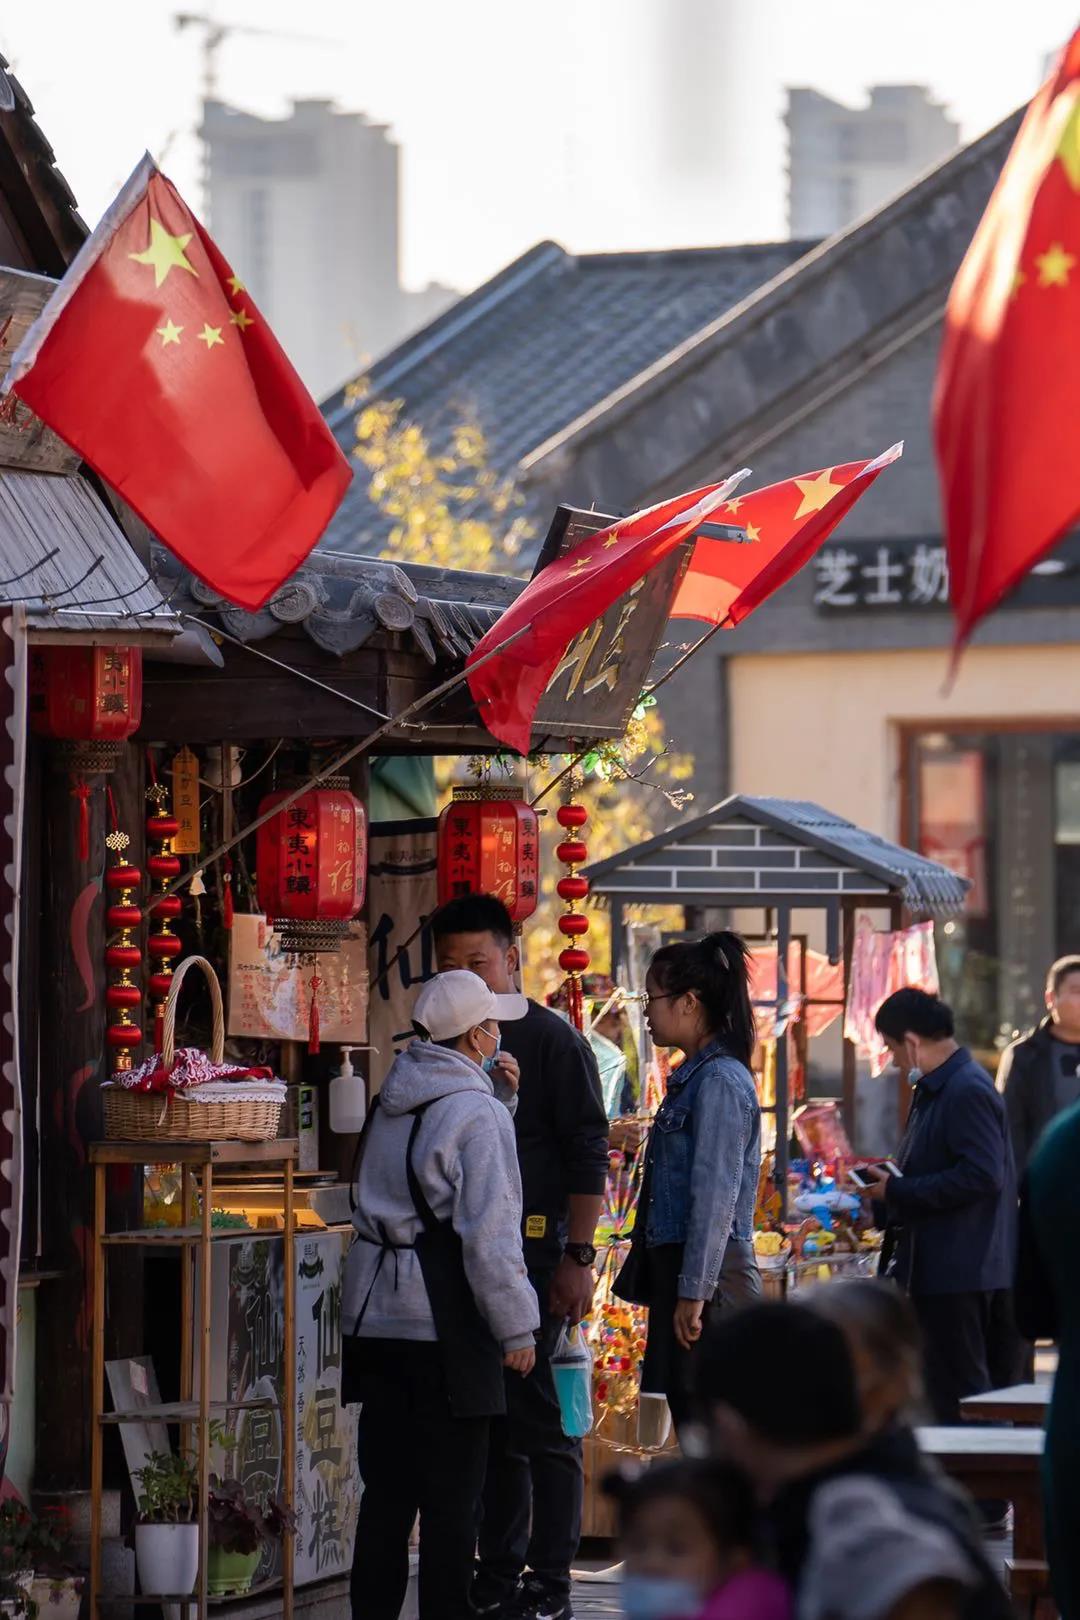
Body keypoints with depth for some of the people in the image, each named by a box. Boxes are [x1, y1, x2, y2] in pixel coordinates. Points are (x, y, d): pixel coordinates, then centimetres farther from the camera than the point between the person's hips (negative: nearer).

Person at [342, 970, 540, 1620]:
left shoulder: (389, 1104, 9)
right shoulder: (480, 1114, -13)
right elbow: (490, 1239, -17)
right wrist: (517, 1328, -9)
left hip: (375, 1316, 7)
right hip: (445, 1323, -7)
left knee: (386, 1489, 12)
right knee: (452, 1499, 0)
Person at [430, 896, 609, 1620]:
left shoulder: (552, 1041, -3)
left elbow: (587, 1154, -7)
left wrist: (577, 1257, -13)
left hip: (535, 1256, -6)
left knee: (540, 1422, -4)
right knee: (490, 1421, 10)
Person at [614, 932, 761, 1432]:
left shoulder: (720, 1081, -13)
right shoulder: (693, 1076, 17)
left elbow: (717, 1194, -18)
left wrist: (694, 1292, -20)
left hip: (708, 1277, -10)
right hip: (677, 1269, 10)